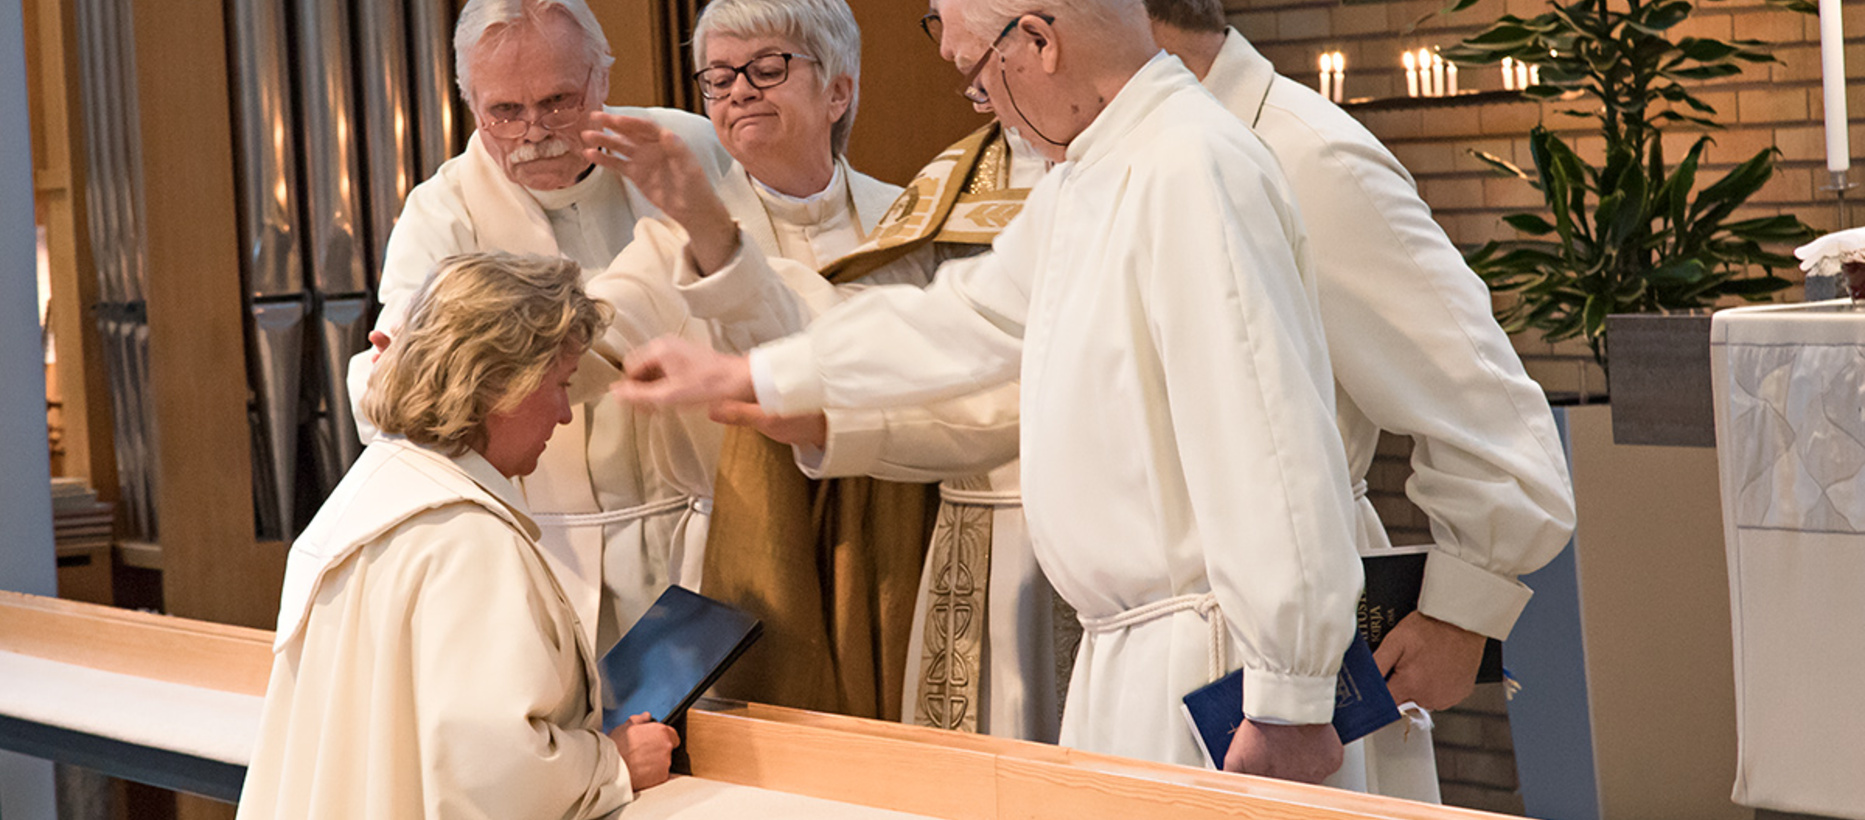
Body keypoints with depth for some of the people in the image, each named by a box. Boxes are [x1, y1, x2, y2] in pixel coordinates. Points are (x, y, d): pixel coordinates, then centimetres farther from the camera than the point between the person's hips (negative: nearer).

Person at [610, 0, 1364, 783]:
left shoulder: (1194, 172, -20)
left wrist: (1290, 700, -22)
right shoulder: (1081, 175, 13)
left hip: (1205, 659, -10)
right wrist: (742, 376, 32)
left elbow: (1274, 445, -24)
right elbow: (967, 317, 27)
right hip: (1118, 655, 10)